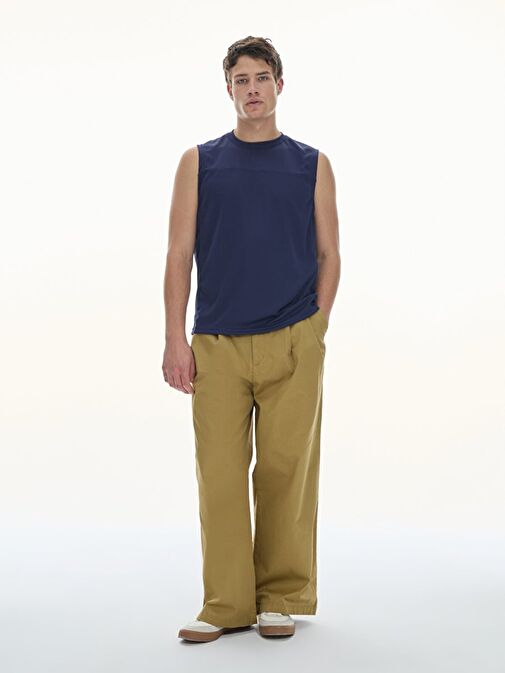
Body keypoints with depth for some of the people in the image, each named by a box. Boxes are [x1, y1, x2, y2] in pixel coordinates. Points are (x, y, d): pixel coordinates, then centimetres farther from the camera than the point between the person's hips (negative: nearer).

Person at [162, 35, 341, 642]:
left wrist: (313, 333, 0)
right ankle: (225, 603, 9)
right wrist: (175, 338, -5)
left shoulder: (312, 165, 9)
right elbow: (179, 253, 3)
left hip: (292, 345, 0)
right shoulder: (199, 162, 8)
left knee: (286, 470, 2)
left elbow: (328, 255, 9)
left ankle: (283, 597, 14)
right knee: (220, 473, 0)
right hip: (216, 344, 1)